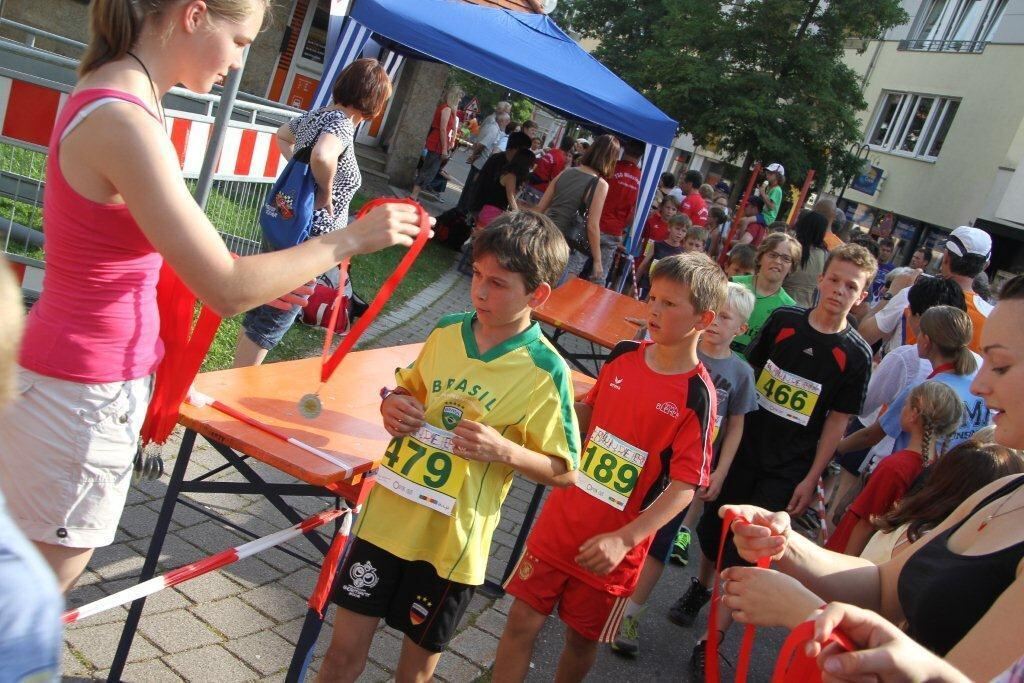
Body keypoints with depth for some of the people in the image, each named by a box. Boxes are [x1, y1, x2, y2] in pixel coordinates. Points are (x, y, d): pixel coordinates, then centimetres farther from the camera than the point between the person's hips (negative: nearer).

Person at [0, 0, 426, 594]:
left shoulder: (108, 97, 6)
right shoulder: (124, 122, -25)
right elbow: (226, 290, -27)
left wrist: (256, 282, 9)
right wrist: (351, 239, -17)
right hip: (83, 394, -9)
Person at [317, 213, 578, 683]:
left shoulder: (547, 372, -14)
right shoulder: (447, 330, 0)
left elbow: (564, 471, -7)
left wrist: (504, 451, -24)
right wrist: (392, 403, -6)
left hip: (452, 542, -3)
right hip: (387, 516, 4)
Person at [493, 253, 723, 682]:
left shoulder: (696, 396, -16)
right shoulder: (623, 355, -2)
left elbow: (685, 485, -19)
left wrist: (624, 539, -28)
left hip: (611, 548, -3)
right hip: (560, 521, 4)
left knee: (583, 639, 16)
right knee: (522, 621, 8)